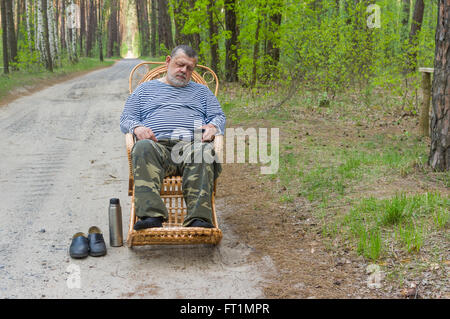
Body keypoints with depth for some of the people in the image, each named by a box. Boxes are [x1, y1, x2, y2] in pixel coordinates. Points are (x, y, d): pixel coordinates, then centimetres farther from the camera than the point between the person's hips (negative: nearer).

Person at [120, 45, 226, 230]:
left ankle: (198, 218, -51)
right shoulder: (146, 89, 30)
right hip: (157, 144, 0)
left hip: (191, 143, 1)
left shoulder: (201, 91, 34)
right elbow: (126, 118, 21)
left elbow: (219, 116, 22)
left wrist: (213, 127, -4)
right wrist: (137, 127, -5)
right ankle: (151, 215, -51)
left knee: (204, 151, -38)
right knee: (143, 148, -38)